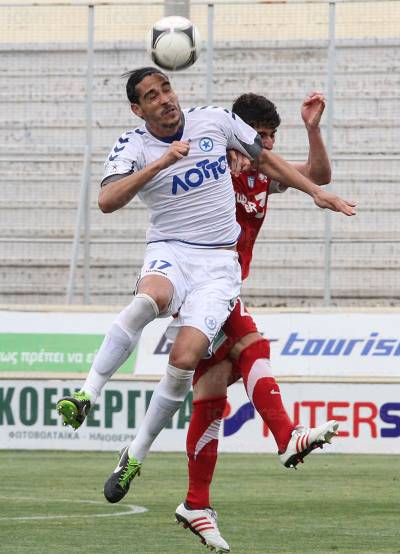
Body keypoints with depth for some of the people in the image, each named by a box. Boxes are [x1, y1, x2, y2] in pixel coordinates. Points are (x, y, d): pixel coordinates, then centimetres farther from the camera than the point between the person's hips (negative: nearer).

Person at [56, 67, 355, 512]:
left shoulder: (215, 120, 4)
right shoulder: (132, 146, -3)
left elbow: (264, 159, 20)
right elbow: (107, 201, -21)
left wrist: (316, 192, 18)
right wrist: (161, 163, -27)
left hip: (219, 263, 2)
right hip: (169, 253, -1)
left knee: (186, 356, -20)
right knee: (151, 298, -39)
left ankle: (136, 454, -5)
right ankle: (86, 396, -40)